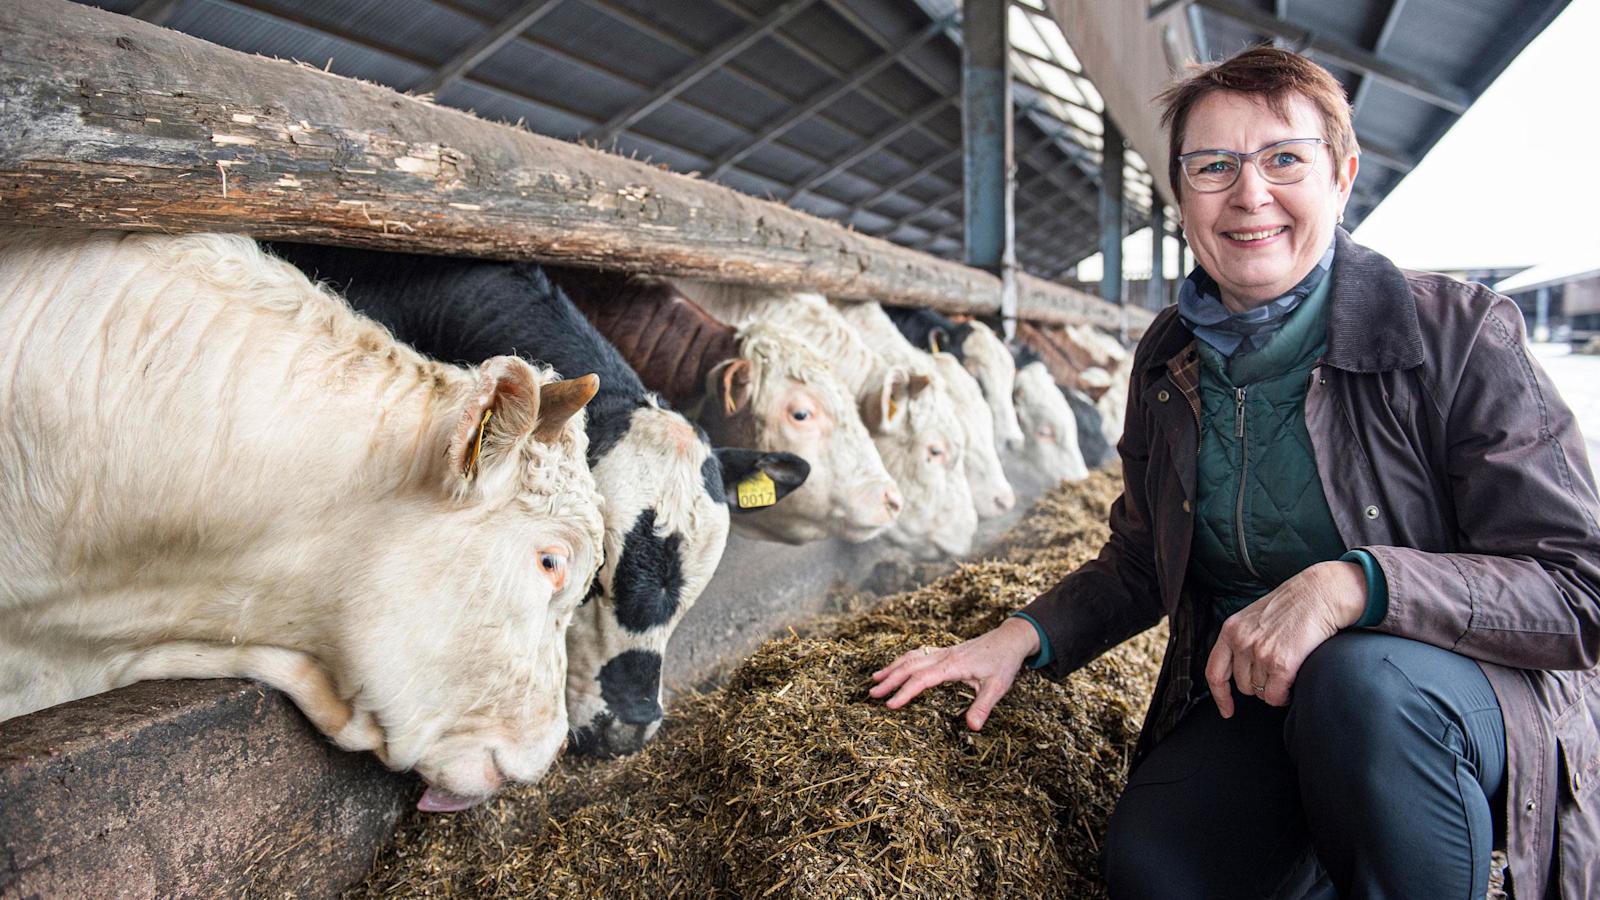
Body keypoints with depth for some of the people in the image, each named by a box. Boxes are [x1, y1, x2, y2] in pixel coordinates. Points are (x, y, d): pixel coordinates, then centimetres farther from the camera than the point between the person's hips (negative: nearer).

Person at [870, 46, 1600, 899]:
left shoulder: (1459, 333, -11)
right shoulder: (1167, 358, 3)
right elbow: (1137, 566, 12)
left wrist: (1355, 582, -30)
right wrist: (1023, 635, -4)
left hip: (1478, 694, -2)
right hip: (1245, 698, 3)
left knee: (1359, 679, -37)